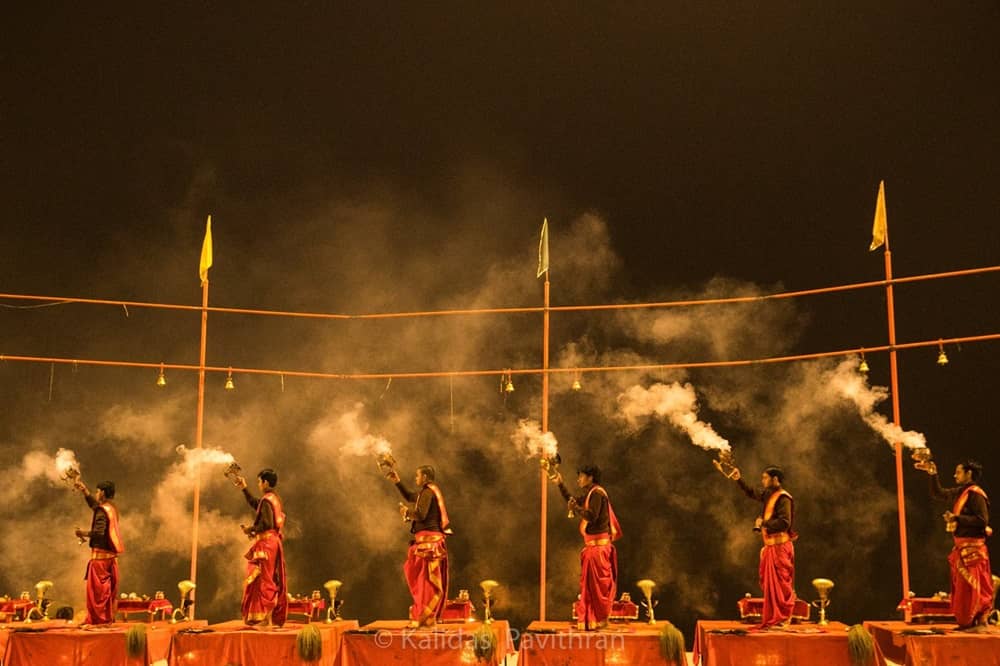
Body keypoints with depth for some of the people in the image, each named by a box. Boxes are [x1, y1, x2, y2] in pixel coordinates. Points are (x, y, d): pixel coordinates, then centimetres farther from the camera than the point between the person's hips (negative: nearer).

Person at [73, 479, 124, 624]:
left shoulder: (102, 511, -16)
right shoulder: (111, 509, 11)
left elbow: (99, 532, -25)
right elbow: (94, 504, 29)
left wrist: (83, 533, -10)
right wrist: (84, 490, 30)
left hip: (101, 554, -8)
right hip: (111, 554, 8)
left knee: (97, 588, -2)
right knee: (109, 588, 12)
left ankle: (98, 619, 1)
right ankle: (109, 617, 15)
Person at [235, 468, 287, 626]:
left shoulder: (267, 500, -16)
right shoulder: (274, 498, 13)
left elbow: (267, 523, -23)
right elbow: (255, 505, 28)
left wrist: (250, 529, -10)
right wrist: (244, 489, 29)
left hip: (266, 543, -9)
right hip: (273, 542, 9)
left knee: (264, 580, -5)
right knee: (274, 581, 10)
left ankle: (265, 618, -5)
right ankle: (276, 617, 13)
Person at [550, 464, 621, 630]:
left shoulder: (597, 493, -15)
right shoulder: (590, 493, 15)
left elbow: (591, 516, -25)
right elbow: (573, 501, 27)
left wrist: (575, 508, -14)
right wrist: (560, 484, 22)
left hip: (598, 545, -10)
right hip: (593, 544, 10)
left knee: (598, 582, -5)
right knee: (590, 582, 12)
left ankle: (601, 619, 1)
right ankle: (591, 619, 18)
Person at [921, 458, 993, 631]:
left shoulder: (975, 494, -15)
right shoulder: (959, 493, 11)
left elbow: (982, 520, -21)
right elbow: (937, 493, 23)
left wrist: (957, 518, -19)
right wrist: (933, 474, 13)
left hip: (972, 547, -9)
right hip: (961, 546, 9)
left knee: (972, 585, -7)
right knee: (962, 586, 12)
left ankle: (981, 621, -3)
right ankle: (969, 623, 18)